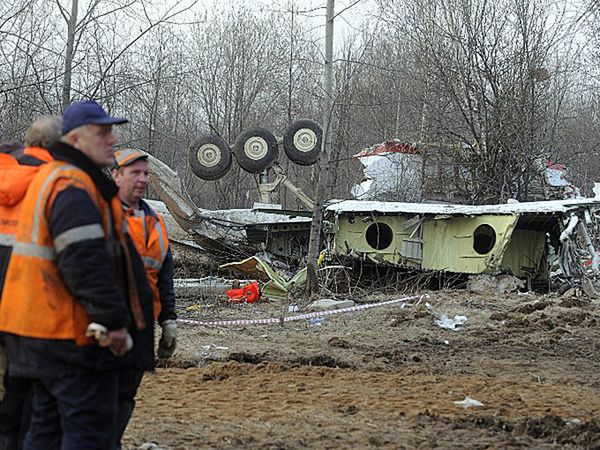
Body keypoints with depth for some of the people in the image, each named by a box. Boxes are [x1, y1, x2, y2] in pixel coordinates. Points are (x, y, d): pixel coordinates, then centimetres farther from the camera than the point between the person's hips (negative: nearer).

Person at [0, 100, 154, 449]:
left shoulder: (50, 178, 19)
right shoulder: (73, 186, -17)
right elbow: (85, 261, -25)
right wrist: (114, 320, -23)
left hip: (46, 326, 11)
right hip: (74, 332, -11)